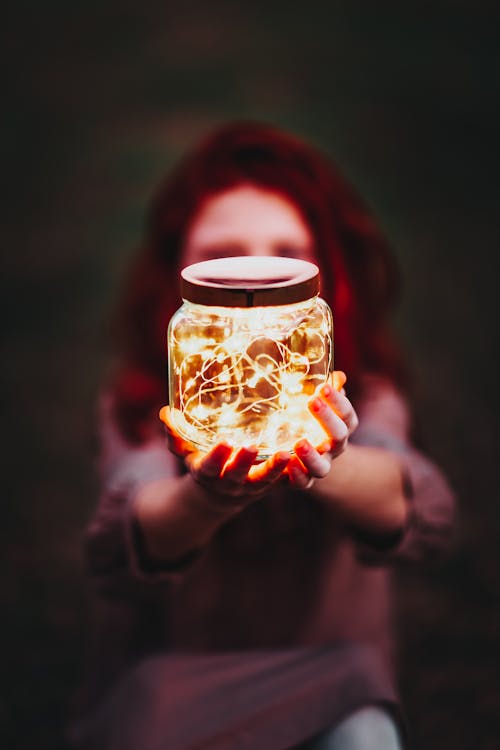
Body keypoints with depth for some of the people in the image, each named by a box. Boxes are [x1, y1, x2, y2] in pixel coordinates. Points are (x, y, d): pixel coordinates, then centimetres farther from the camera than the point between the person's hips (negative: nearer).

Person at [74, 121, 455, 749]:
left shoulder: (366, 397, -5)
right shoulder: (138, 403, -9)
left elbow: (426, 516, -27)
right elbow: (115, 555, -29)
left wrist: (324, 470, -48)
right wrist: (204, 499, -51)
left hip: (331, 694, 0)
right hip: (171, 696, 0)